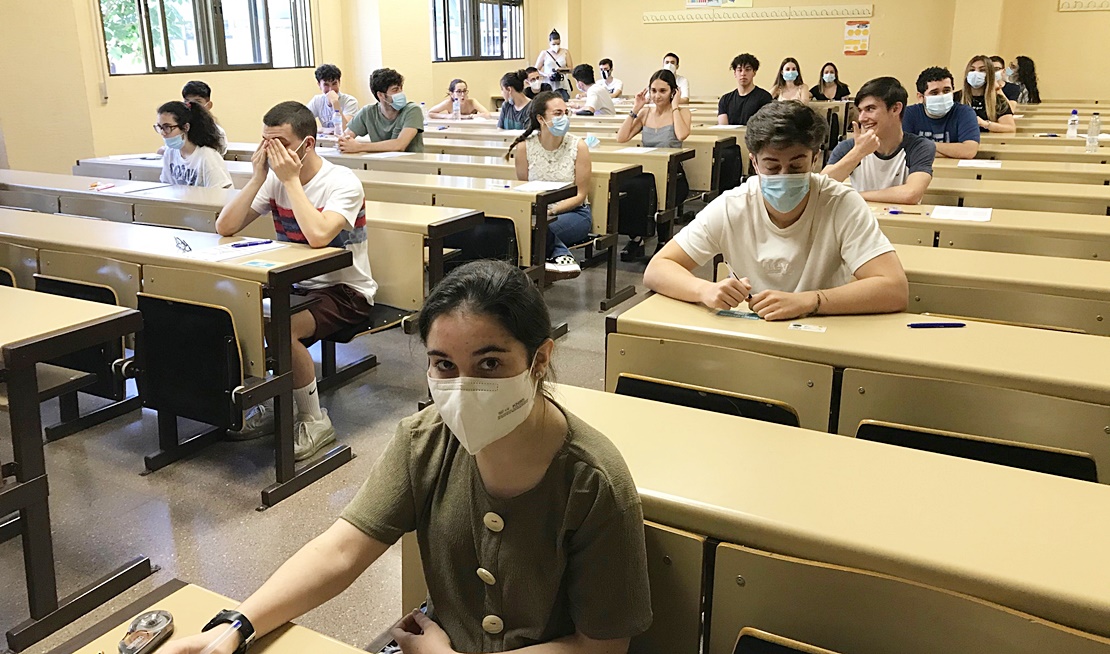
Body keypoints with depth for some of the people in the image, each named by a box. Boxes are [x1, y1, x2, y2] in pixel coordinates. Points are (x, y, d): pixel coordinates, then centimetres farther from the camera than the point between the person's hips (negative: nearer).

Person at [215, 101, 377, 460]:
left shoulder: (342, 182, -15)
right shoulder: (274, 180, 3)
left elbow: (318, 235, -35)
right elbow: (225, 228, -3)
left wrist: (291, 180, -24)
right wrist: (257, 177, -10)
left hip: (345, 291, -7)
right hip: (294, 285, 7)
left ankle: (315, 421, -9)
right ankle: (269, 404, 8)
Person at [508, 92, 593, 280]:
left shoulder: (578, 146, -7)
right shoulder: (524, 147, -4)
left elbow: (580, 195, -5)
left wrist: (551, 211, -20)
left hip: (573, 212, -3)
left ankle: (560, 257, -10)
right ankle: (561, 255, -18)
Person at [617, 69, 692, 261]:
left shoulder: (681, 112, 4)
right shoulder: (645, 113, 14)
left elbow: (682, 134, -20)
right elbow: (621, 138, 3)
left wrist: (674, 107, -8)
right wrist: (635, 109, 4)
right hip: (646, 172, 3)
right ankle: (636, 237, -14)